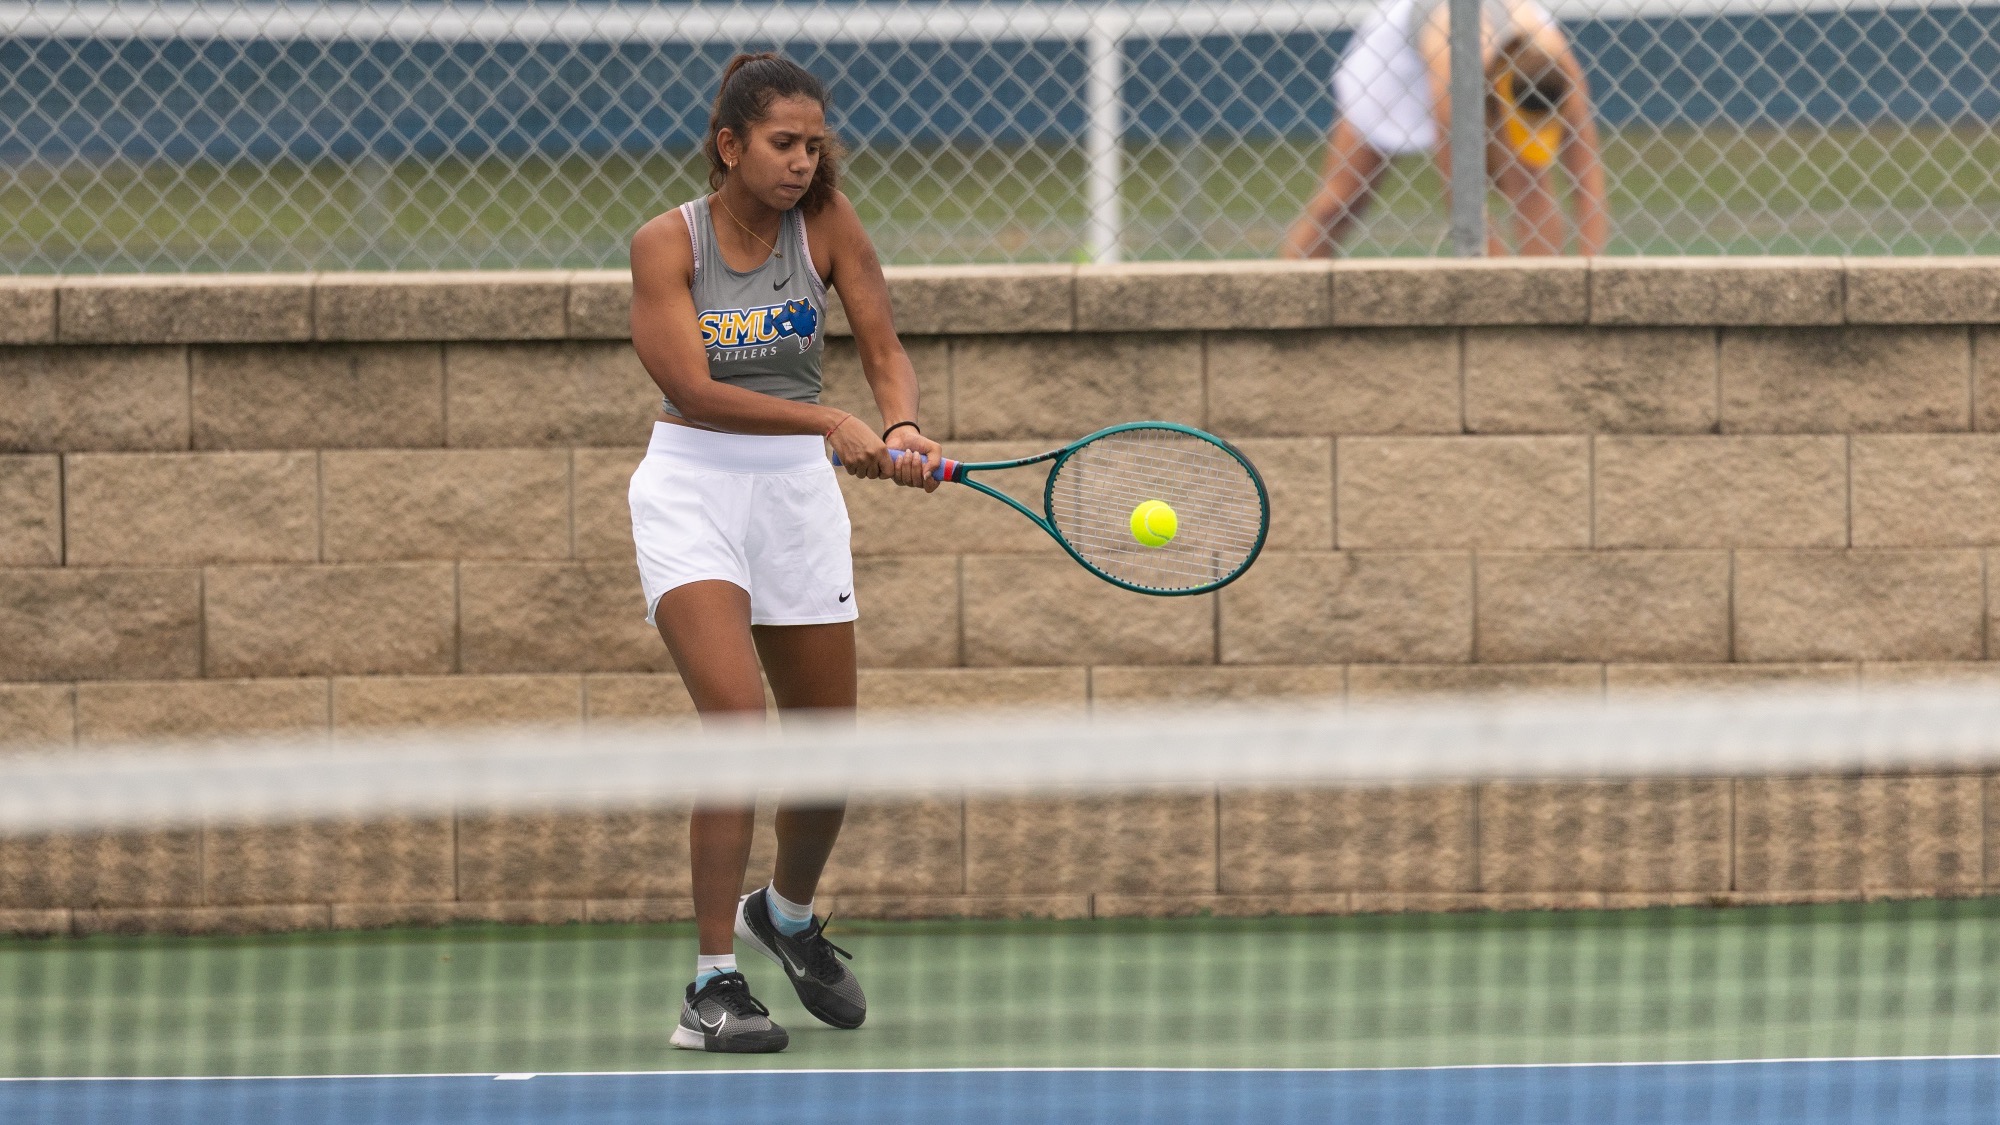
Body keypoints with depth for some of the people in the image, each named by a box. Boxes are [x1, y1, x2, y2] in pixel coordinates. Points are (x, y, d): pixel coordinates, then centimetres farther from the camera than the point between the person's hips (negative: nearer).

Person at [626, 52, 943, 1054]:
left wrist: (901, 428, -28)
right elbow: (693, 388, -21)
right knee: (737, 716, -22)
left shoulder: (826, 226, -3)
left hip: (799, 493, 4)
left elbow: (884, 349, -5)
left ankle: (787, 914, 42)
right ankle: (713, 987, -20)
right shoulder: (667, 244, -12)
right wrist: (830, 424, -31)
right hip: (693, 489, -4)